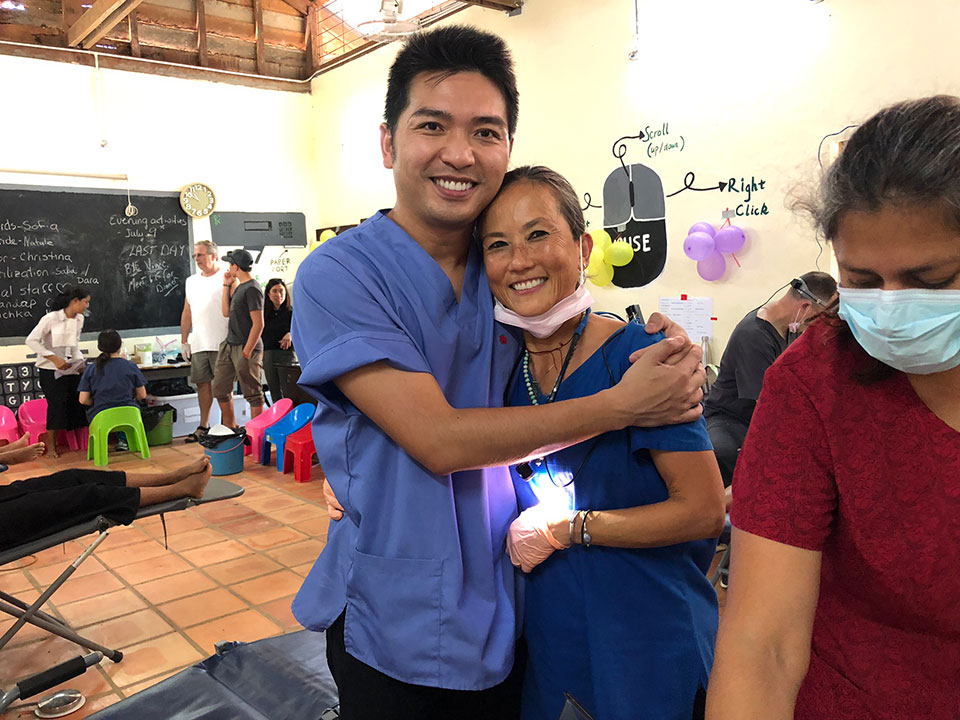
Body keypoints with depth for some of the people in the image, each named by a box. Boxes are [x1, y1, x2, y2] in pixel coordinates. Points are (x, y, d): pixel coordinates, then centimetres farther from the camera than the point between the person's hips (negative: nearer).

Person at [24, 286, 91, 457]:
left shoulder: (79, 319, 4)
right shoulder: (51, 318, -16)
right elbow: (31, 341, -16)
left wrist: (80, 362, 3)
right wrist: (54, 358, -21)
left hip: (71, 368, 6)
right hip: (50, 370, -6)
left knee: (78, 402, -1)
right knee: (57, 404, -8)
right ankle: (51, 444, 7)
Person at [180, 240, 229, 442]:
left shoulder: (226, 278, -2)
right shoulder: (191, 281, 17)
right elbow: (187, 312, 19)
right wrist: (184, 341, 16)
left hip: (221, 343, -6)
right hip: (198, 344, 6)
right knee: (202, 383, 9)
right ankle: (204, 425, 17)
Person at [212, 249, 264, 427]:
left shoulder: (252, 289, -15)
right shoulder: (239, 286, 14)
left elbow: (258, 324, -19)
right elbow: (226, 312, 17)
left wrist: (247, 352, -19)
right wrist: (227, 285, 14)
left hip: (245, 347, -10)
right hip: (229, 345, 10)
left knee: (253, 394, -2)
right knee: (220, 389, 14)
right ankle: (230, 429, 27)